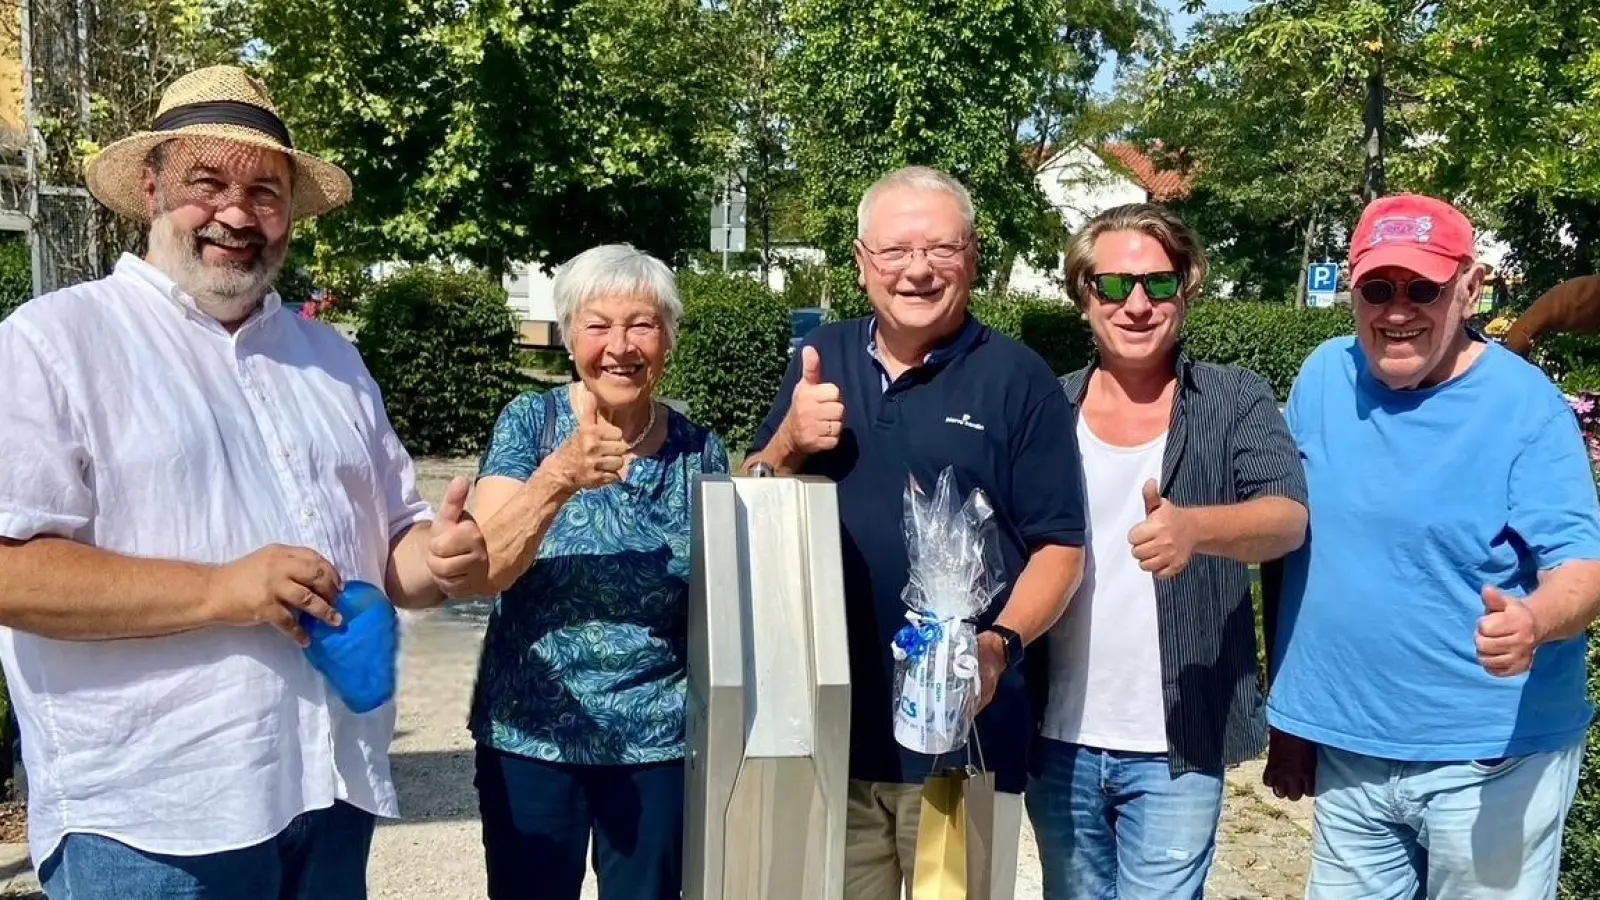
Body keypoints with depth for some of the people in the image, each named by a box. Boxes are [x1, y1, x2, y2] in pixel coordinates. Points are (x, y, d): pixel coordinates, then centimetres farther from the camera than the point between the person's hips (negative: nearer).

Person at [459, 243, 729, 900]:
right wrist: (559, 478, -29)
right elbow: (484, 569, -16)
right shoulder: (530, 422, -5)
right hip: (531, 737, -1)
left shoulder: (700, 452, -1)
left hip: (661, 743, 1)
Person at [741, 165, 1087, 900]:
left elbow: (1058, 544, -6)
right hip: (827, 725, 4)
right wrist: (789, 442, -11)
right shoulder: (823, 358, 7)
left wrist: (1002, 643, -22)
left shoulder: (1016, 377, -5)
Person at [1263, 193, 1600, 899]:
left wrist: (1534, 621, -38)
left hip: (1494, 757, -4)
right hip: (1348, 753, 4)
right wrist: (1289, 719, 10)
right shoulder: (1324, 378, 1)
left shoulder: (1527, 406, -11)